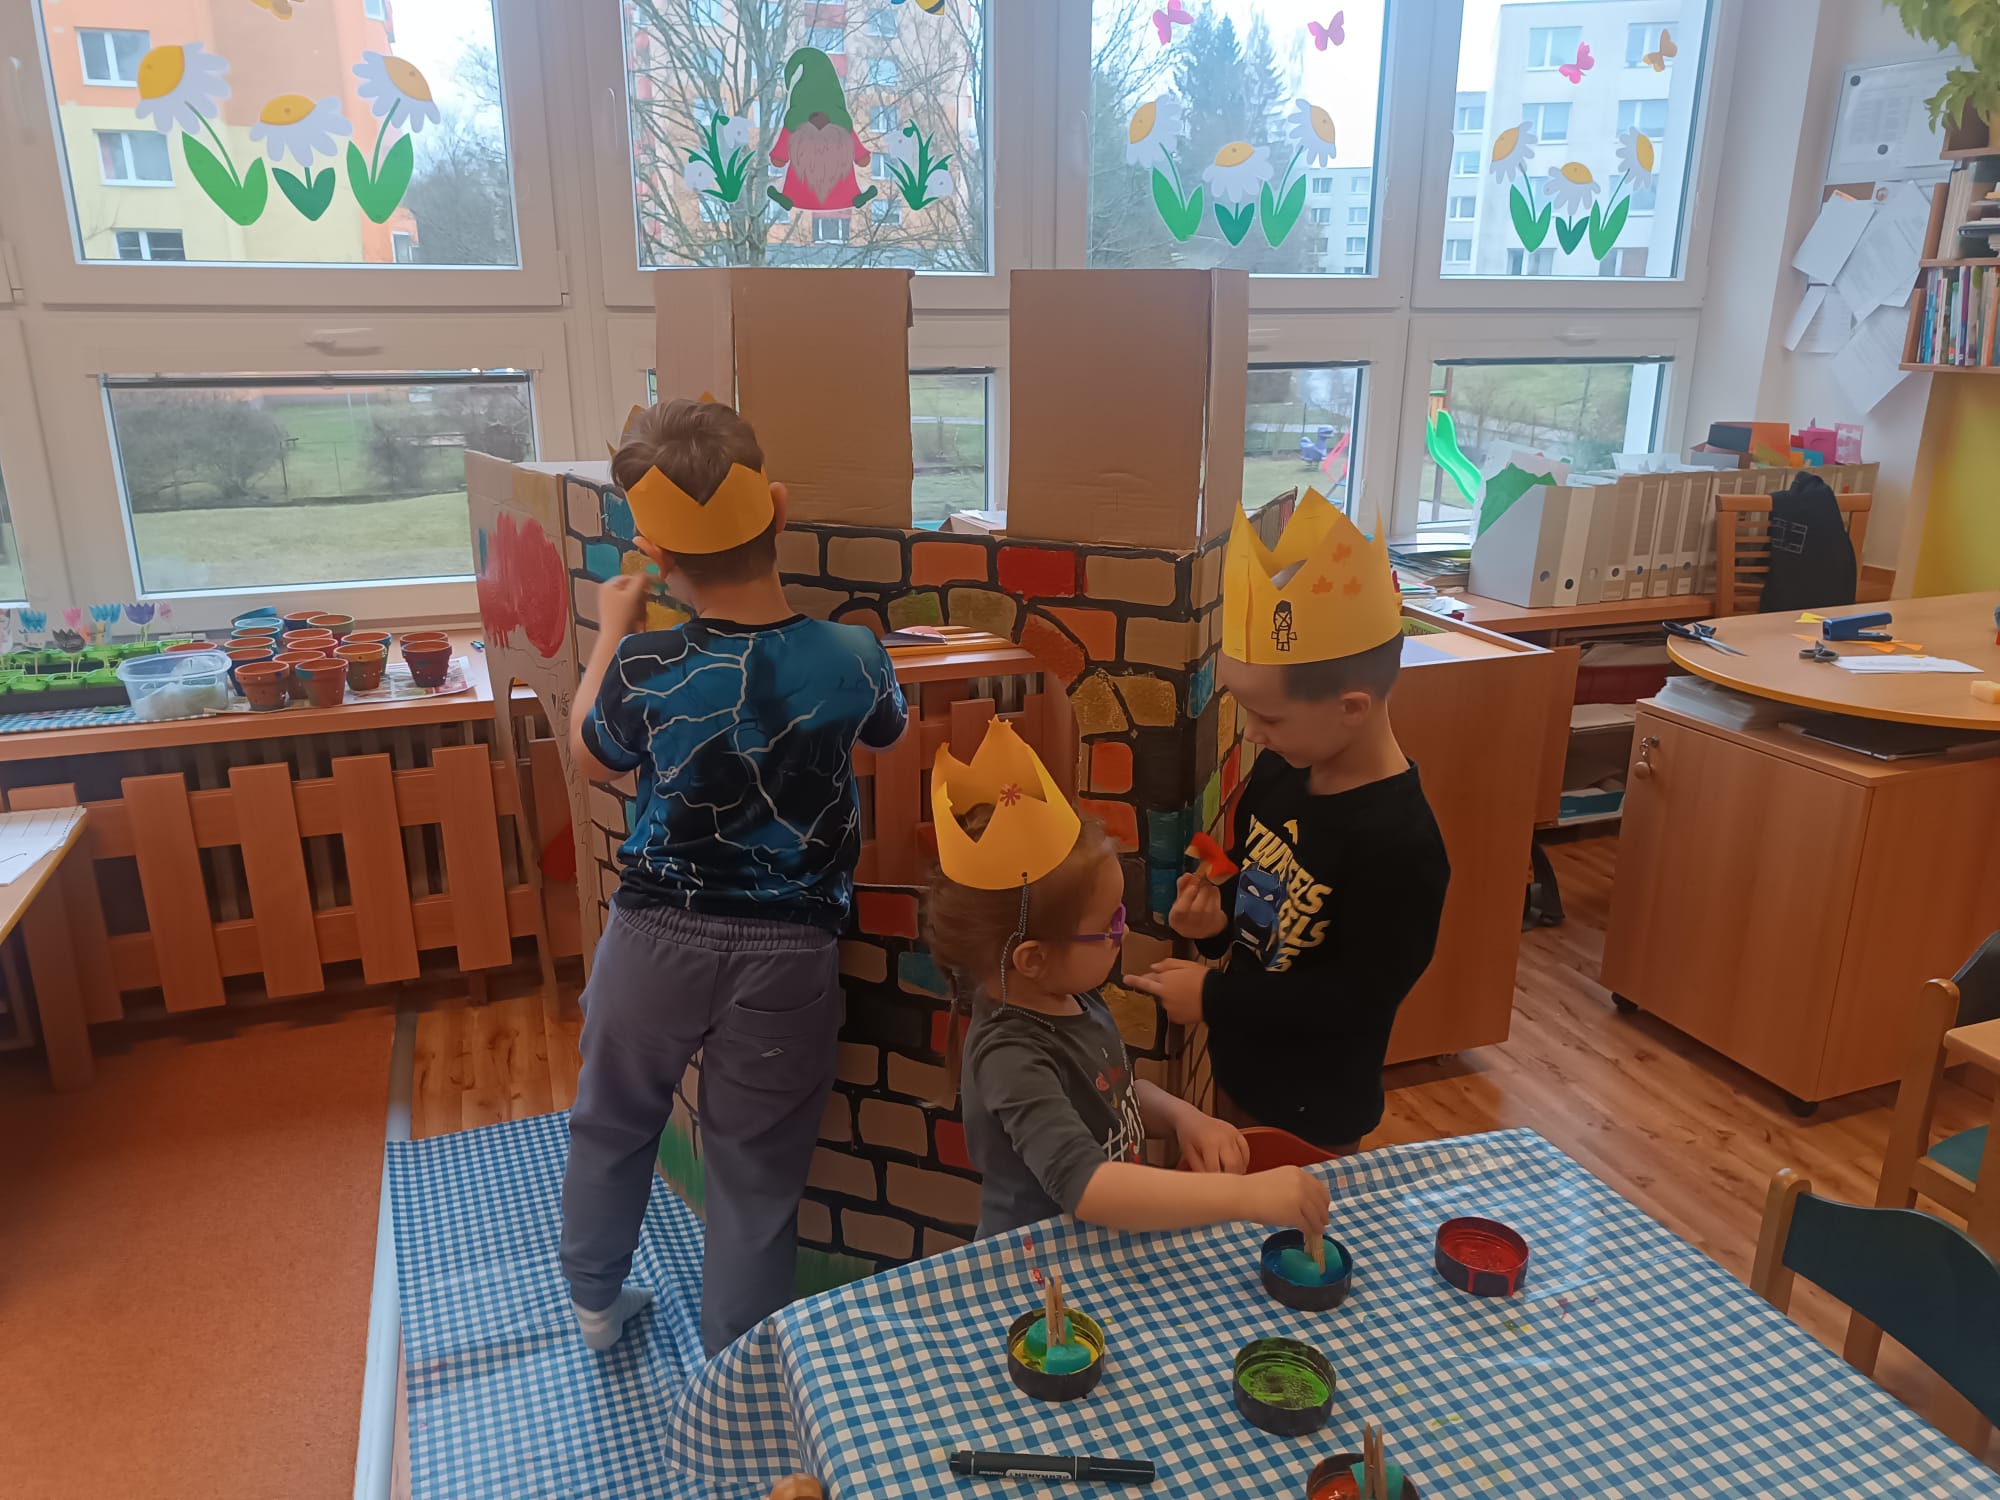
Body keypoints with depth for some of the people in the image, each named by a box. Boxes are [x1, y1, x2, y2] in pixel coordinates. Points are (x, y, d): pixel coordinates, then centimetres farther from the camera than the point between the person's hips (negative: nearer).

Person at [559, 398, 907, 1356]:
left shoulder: (644, 670, -18)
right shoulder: (850, 657, -16)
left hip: (658, 938, 0)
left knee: (612, 1127, 26)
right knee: (756, 1170, 15)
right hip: (787, 953, 0)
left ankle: (594, 1299, 50)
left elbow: (591, 757, 5)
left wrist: (611, 632, 15)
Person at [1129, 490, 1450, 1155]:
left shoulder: (1399, 843, -29)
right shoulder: (1281, 771, -6)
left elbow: (1359, 997, -25)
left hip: (1312, 1114, -7)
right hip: (1239, 1067, 7)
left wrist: (1214, 997, -21)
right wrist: (1215, 916, -11)